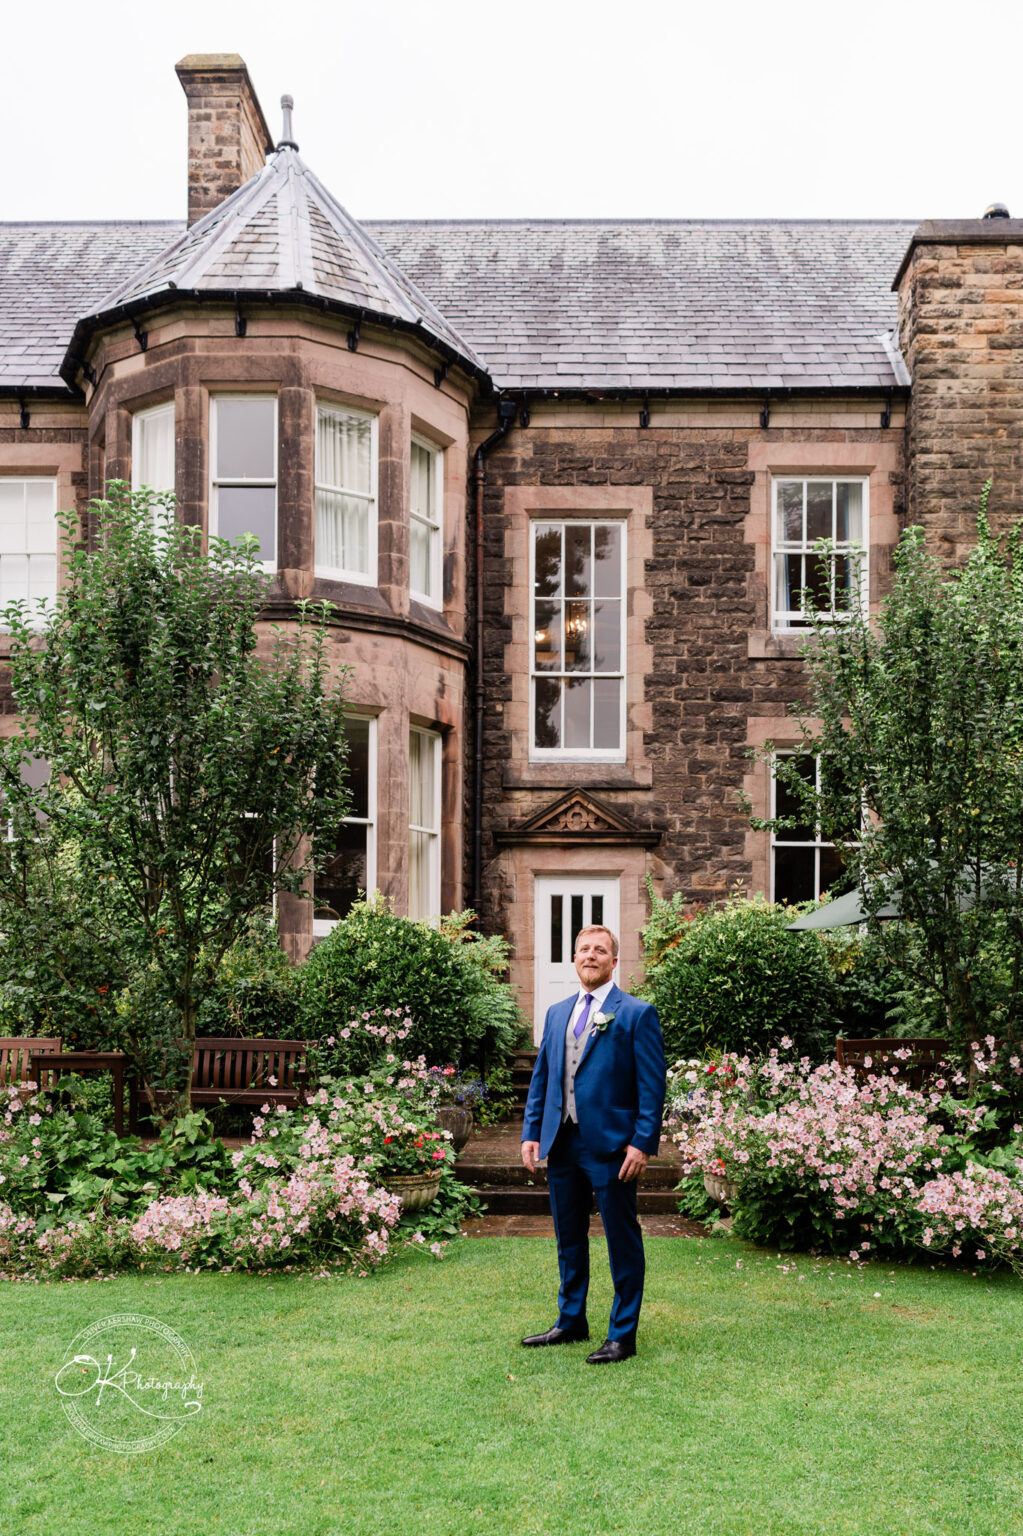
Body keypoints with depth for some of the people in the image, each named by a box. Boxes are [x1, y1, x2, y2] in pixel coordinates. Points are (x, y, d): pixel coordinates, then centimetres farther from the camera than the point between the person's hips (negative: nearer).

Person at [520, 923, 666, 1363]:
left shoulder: (637, 1014, -4)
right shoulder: (557, 1014, 14)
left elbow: (652, 1085, -8)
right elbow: (540, 1078, 17)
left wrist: (643, 1142, -15)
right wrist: (531, 1132, 8)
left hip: (611, 1146, -6)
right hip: (561, 1144, 6)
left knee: (622, 1243, 2)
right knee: (568, 1239, 17)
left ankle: (623, 1335, 13)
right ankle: (571, 1322, 32)